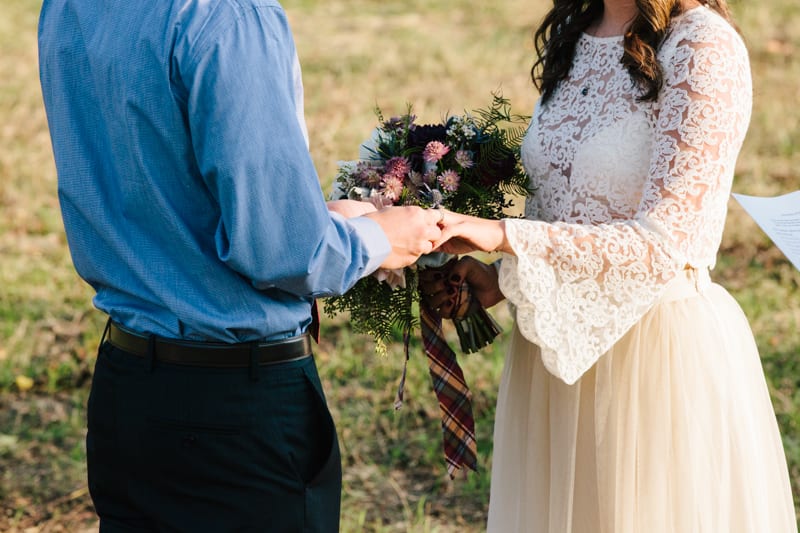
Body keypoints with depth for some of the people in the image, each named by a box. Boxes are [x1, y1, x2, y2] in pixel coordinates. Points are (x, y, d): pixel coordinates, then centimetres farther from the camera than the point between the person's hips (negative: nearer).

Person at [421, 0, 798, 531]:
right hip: (557, 344, 7)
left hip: (660, 346, -7)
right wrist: (500, 280, -2)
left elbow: (664, 244, -21)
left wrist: (504, 236, -27)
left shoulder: (703, 46, -15)